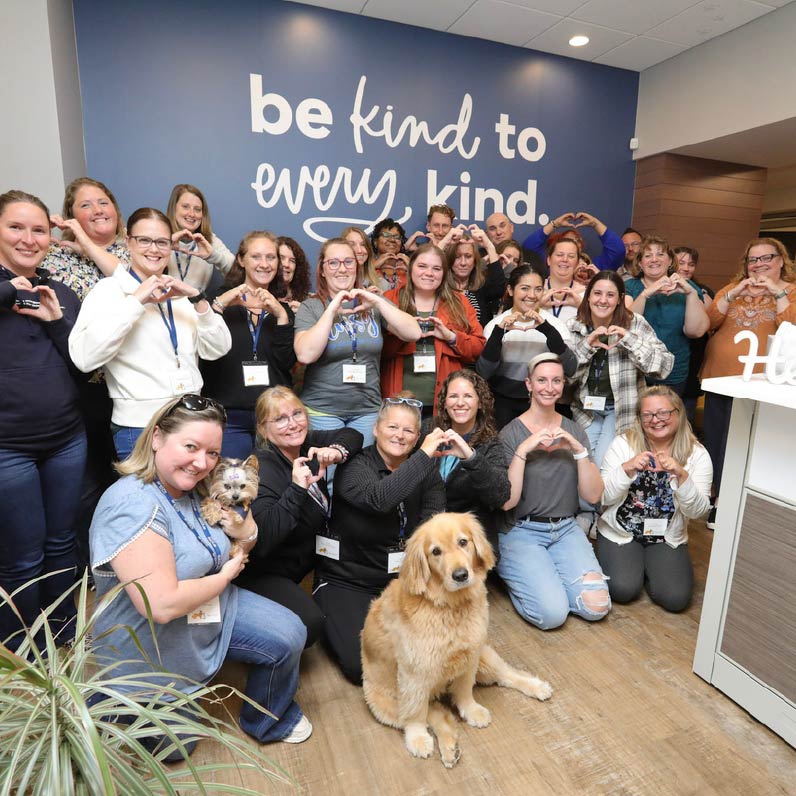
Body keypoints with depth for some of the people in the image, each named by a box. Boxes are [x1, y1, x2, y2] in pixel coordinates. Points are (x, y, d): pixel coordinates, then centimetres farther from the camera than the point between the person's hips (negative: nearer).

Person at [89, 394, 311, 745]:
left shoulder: (194, 490, -5)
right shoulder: (133, 505, -32)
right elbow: (162, 605, -35)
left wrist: (244, 530, -16)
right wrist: (226, 575, -19)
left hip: (212, 609, 7)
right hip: (154, 650, -6)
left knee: (289, 635, -2)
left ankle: (268, 721, 25)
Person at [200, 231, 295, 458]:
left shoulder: (284, 309, 11)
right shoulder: (221, 302, 6)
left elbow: (287, 362, -4)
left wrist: (281, 316, -14)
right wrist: (219, 305, -17)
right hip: (229, 418, -1)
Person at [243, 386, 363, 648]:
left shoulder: (307, 444, -8)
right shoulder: (262, 469, -26)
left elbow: (352, 435, 4)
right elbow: (262, 540, -35)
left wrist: (337, 451, -18)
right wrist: (297, 489, -38)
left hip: (304, 561, 8)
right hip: (264, 572, -7)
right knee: (309, 624, -23)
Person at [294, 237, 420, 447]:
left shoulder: (373, 304, 5)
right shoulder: (310, 307, -2)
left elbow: (413, 334, -7)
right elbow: (305, 355, -18)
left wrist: (378, 302, -15)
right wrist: (332, 310, -19)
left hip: (368, 409, 3)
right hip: (322, 409, -2)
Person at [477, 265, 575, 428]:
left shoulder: (553, 324, -2)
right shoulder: (496, 324, -4)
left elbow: (570, 370, -16)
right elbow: (484, 372, -15)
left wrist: (548, 330, -27)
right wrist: (499, 332, -27)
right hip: (504, 403, -1)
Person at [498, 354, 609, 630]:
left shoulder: (574, 431, 4)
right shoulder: (511, 433, -8)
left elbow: (593, 496, -2)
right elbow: (506, 501, -15)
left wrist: (579, 450, -15)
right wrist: (523, 450, -24)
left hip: (566, 529, 4)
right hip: (521, 531, -4)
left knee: (597, 607, -13)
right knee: (553, 613, -19)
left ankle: (545, 576, 14)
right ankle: (519, 577, 11)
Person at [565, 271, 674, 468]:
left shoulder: (635, 324, -9)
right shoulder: (573, 326, -4)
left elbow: (665, 365, -15)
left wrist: (629, 339, -26)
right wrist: (587, 344, -24)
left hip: (623, 409, -2)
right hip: (585, 407, 2)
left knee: (602, 465, -11)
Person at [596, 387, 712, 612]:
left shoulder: (697, 454, -5)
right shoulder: (622, 444, -8)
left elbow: (698, 511, -12)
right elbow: (604, 497, -11)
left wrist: (682, 475, -29)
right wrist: (627, 469, -28)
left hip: (667, 538, 2)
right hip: (619, 533, -1)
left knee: (675, 598, -17)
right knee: (623, 590, -20)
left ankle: (646, 568, 15)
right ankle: (626, 562, 14)